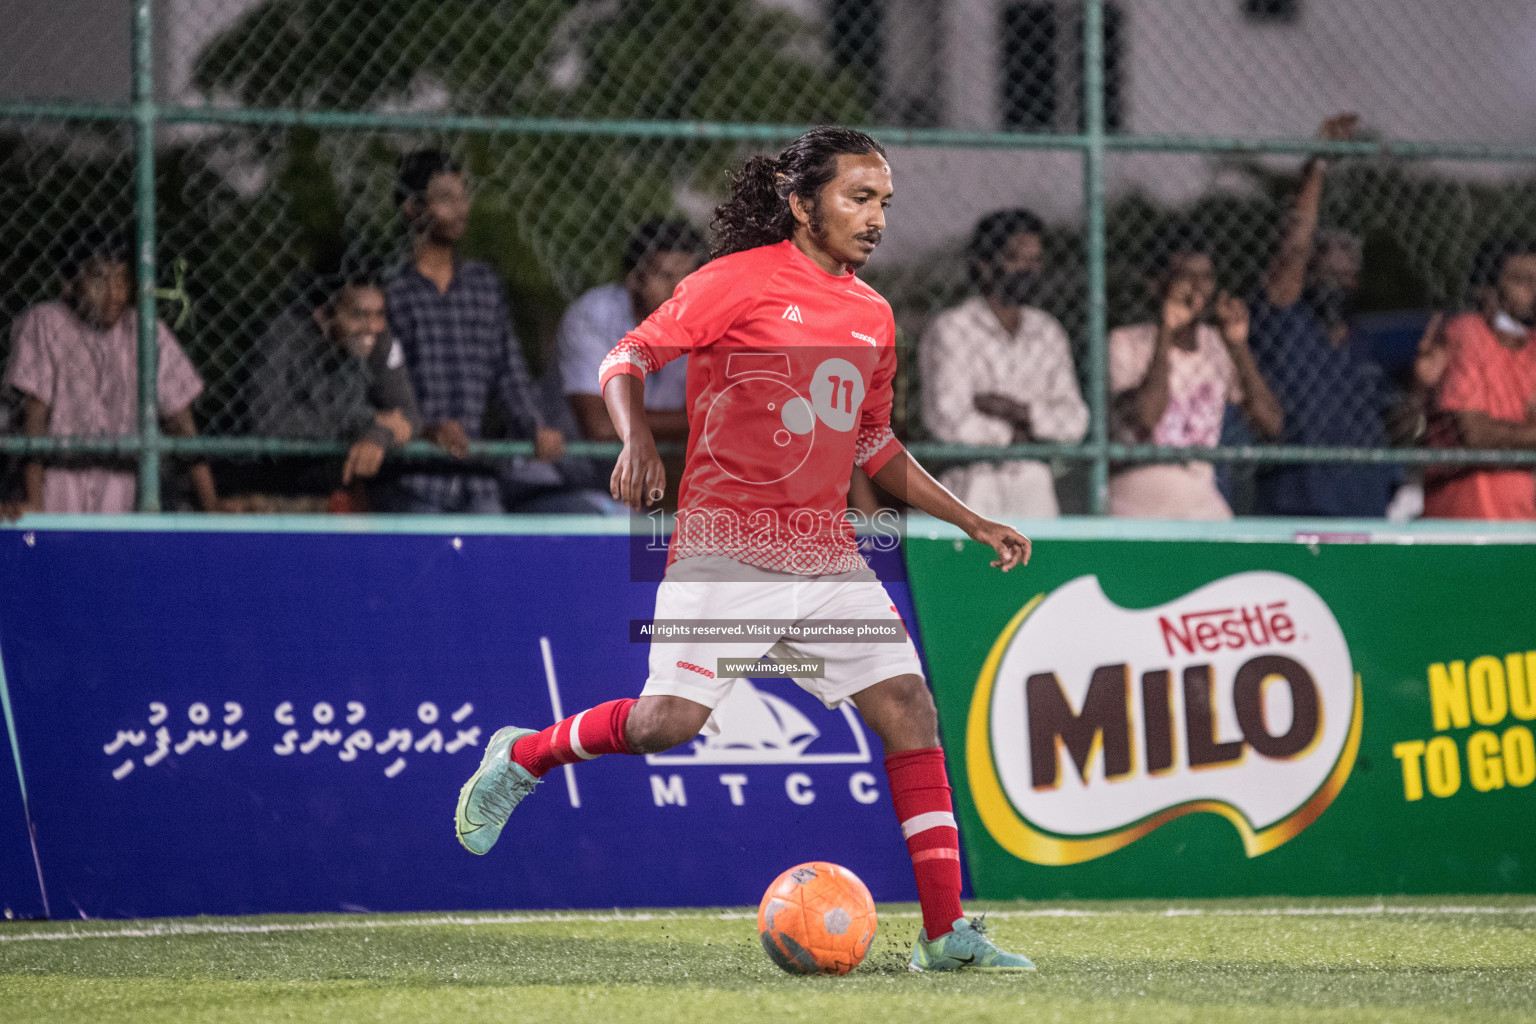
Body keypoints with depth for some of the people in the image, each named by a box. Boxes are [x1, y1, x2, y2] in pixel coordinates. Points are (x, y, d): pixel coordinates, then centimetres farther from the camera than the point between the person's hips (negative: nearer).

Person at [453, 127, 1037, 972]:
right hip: (724, 547, -6)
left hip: (828, 557, 6)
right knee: (669, 720, -16)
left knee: (909, 711, -4)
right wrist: (637, 441, -26)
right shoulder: (741, 281, -6)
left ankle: (945, 932, -1)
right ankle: (521, 757, 13)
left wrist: (971, 523, 23)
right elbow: (627, 359, -6)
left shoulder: (872, 317, 14)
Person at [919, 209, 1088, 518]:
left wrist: (1017, 410, -10)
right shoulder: (950, 330, -3)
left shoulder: (1047, 332, 13)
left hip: (1033, 489, 4)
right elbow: (949, 422, -12)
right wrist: (1015, 433, 1)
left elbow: (1074, 421, 7)